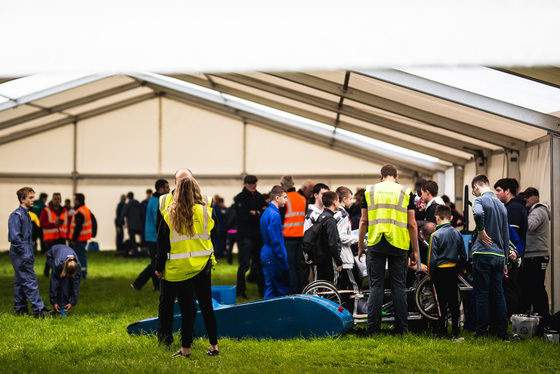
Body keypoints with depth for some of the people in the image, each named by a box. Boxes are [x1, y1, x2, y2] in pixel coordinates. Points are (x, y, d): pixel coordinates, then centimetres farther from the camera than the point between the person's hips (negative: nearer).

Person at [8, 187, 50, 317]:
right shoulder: (16, 215, -14)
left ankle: (20, 309, 17)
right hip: (20, 252, -10)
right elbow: (14, 236, -20)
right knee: (30, 280, -10)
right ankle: (39, 310, -12)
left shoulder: (26, 214, 15)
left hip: (26, 251, 10)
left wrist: (30, 252, 18)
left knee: (20, 281, 12)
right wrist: (23, 251, -20)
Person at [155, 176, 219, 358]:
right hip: (203, 265, 1)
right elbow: (213, 232, 13)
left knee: (186, 308, 2)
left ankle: (186, 348, 5)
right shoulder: (205, 210, -5)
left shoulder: (170, 214, -7)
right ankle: (214, 345, 12)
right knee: (207, 306, 10)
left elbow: (162, 242, -3)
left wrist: (159, 267, 4)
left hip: (178, 267, -1)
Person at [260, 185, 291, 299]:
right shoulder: (274, 215, -18)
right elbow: (275, 240, -21)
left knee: (270, 287, 12)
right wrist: (283, 257, -15)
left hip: (266, 255, 10)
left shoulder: (267, 212, 14)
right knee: (283, 289, -4)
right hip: (274, 257, -10)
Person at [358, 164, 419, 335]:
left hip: (375, 244, 1)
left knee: (376, 286, 4)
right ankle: (401, 328, 5)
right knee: (398, 286, 5)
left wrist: (360, 246, 14)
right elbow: (412, 224, 2)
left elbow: (364, 221, 6)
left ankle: (373, 327, 0)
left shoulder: (370, 191, 7)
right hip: (399, 245, -1)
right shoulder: (406, 193, 4)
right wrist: (415, 250, 8)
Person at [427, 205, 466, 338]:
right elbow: (463, 256, 9)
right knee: (453, 300, 11)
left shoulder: (436, 235, -13)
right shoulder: (457, 234, 4)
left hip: (440, 271, -5)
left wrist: (430, 274, -2)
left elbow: (432, 258, -12)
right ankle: (455, 330, 15)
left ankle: (442, 330, 4)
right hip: (454, 270, 5)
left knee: (441, 302, 1)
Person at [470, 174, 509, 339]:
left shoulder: (480, 200, -6)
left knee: (482, 293, -2)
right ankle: (502, 331, 7)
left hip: (483, 253, -6)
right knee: (498, 293, 8)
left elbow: (478, 214, -32)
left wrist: (481, 232, -15)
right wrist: (505, 261, 22)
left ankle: (482, 331, -1)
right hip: (499, 256, 6)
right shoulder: (501, 205, 16)